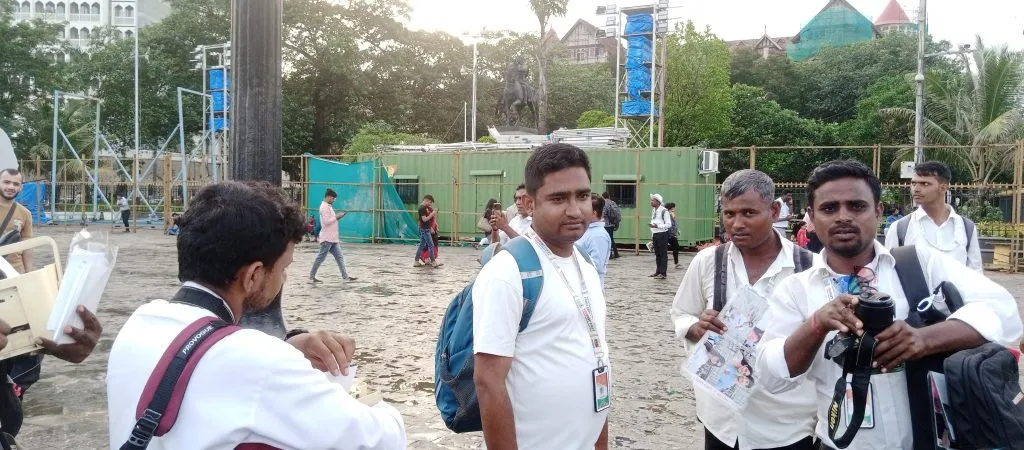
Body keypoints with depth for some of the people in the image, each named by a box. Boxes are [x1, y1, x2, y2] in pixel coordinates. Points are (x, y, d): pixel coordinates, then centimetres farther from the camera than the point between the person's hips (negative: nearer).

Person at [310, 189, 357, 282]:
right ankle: (312, 277, 4)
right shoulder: (324, 207, -14)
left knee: (339, 257, 8)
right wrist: (336, 217, -12)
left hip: (332, 238, 10)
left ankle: (345, 276, 9)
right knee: (320, 258, -3)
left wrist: (337, 217, 8)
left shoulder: (328, 206, 17)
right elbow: (326, 221, -21)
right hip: (327, 238, -10)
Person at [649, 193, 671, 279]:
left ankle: (663, 273, -2)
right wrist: (652, 236, 18)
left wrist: (657, 226, -22)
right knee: (657, 254, 13)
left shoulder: (664, 211, -12)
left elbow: (669, 224, -13)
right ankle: (658, 271, 21)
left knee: (663, 254, -4)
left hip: (662, 234, -8)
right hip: (655, 235, 8)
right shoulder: (653, 211, 13)